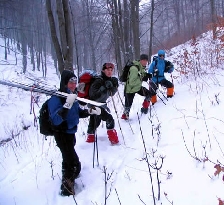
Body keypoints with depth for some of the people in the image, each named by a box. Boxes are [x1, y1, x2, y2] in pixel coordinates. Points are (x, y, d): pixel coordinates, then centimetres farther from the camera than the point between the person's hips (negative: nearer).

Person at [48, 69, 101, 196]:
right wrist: (68, 104, -45)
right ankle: (67, 189, 16)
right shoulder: (56, 98, -24)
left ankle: (66, 180, 52)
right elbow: (56, 120, -36)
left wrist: (91, 111, -5)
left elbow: (78, 112, 12)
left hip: (71, 133, 8)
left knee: (68, 159, 27)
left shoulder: (72, 95, -1)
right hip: (62, 135, -8)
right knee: (75, 165, -6)